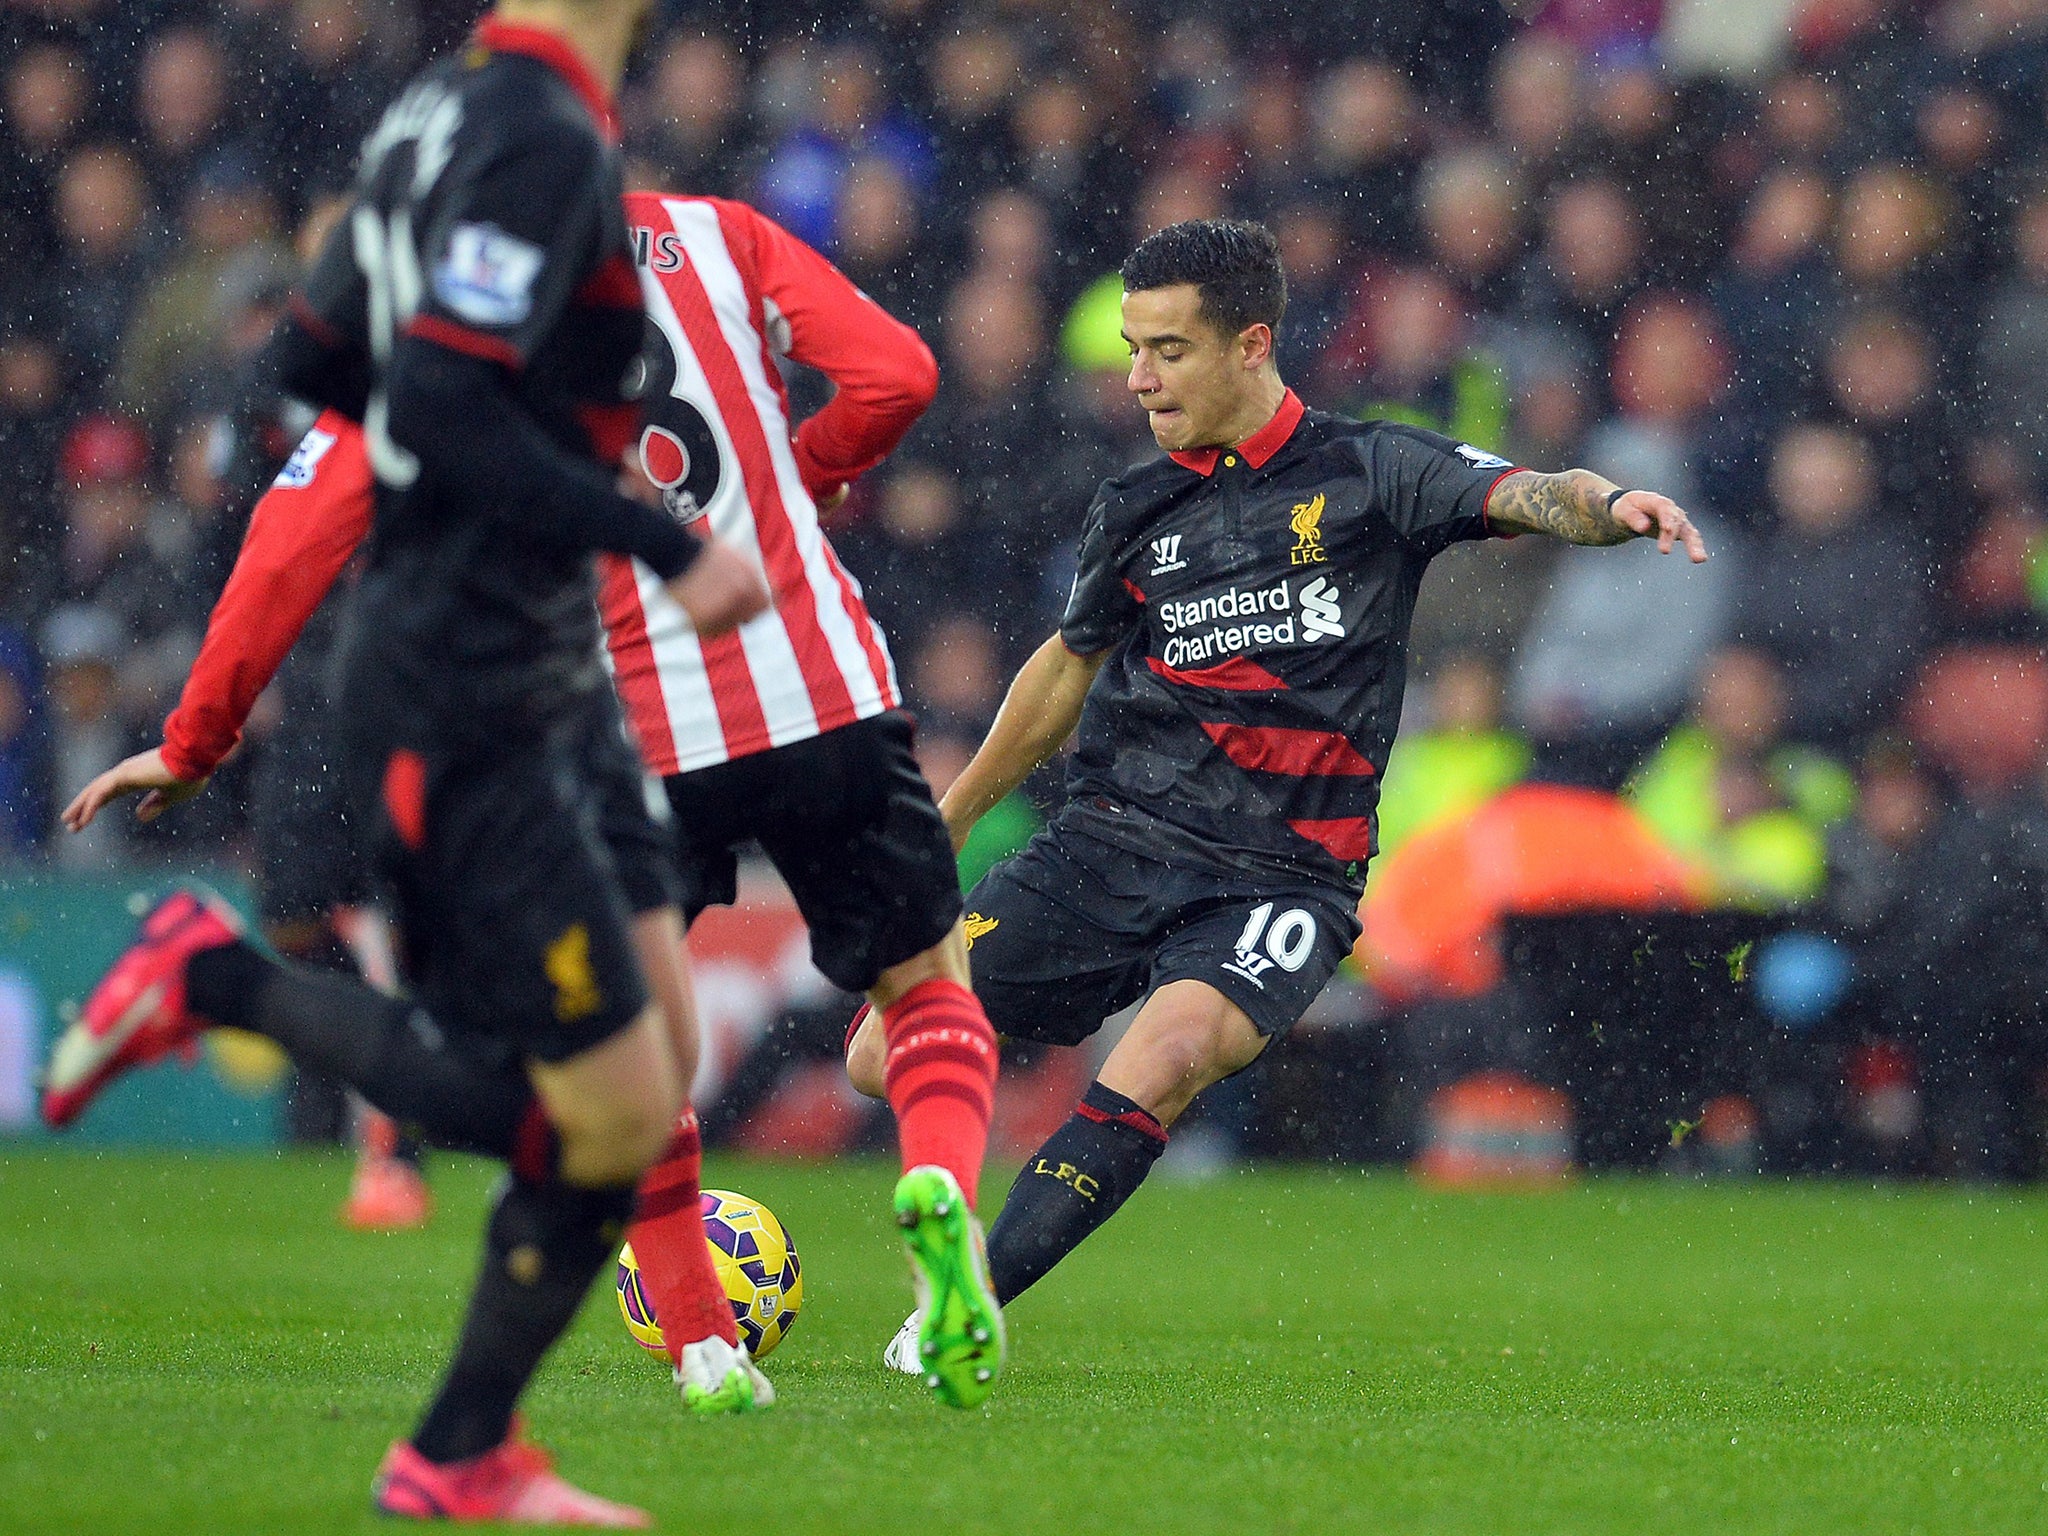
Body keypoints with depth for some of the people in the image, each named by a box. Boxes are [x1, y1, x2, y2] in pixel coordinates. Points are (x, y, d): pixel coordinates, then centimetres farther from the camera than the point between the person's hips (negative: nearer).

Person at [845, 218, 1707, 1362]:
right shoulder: (1135, 511, 11)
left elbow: (1525, 495, -15)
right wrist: (945, 820, 33)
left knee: (1169, 1052, -33)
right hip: (1110, 841, 4)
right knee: (887, 1059, -6)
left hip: (1277, 877, -4)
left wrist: (1612, 505, -38)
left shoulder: (1368, 473, 0)